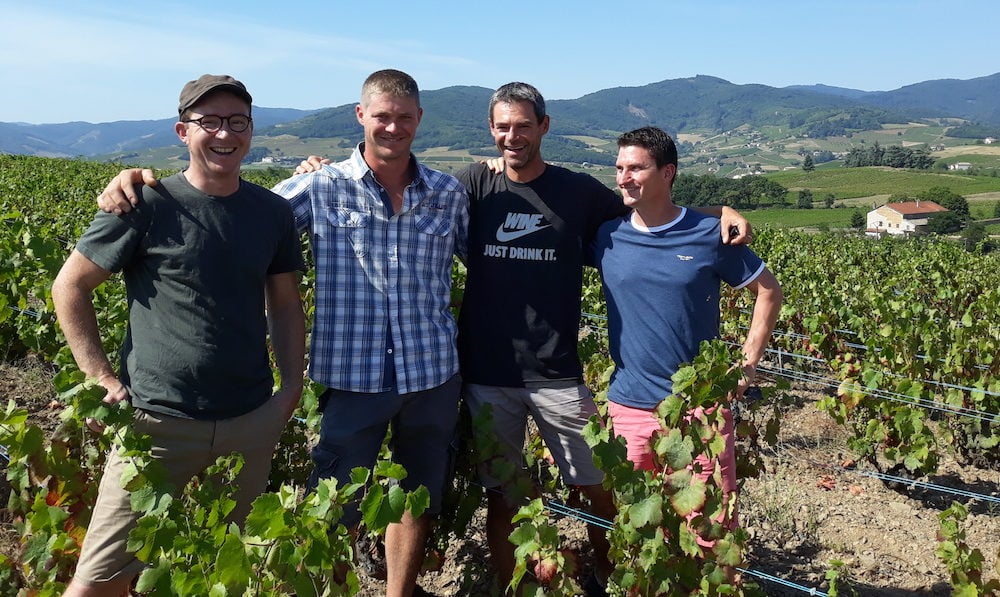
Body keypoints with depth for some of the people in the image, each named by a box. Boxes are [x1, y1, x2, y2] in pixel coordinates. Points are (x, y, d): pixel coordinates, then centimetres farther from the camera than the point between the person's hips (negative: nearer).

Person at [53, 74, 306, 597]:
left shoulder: (273, 212, 5)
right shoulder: (147, 205, -7)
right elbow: (69, 287, 0)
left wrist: (292, 386, 4)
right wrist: (104, 379, -7)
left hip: (250, 422, 4)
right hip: (158, 421, -3)